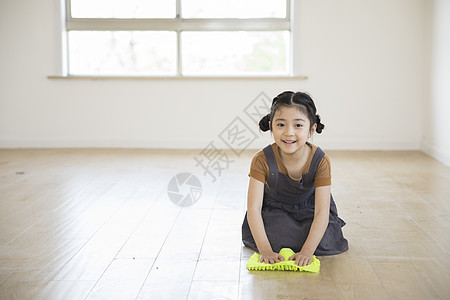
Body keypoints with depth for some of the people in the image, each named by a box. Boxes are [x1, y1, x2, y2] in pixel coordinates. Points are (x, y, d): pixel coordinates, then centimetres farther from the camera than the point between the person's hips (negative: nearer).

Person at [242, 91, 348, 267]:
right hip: (274, 209, 0)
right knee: (275, 239, -25)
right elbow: (253, 208, -28)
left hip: (308, 210, 1)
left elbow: (321, 212, -28)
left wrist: (307, 251, -39)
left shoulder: (320, 161, -26)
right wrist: (265, 250, -38)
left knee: (324, 243, -20)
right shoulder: (263, 160, -27)